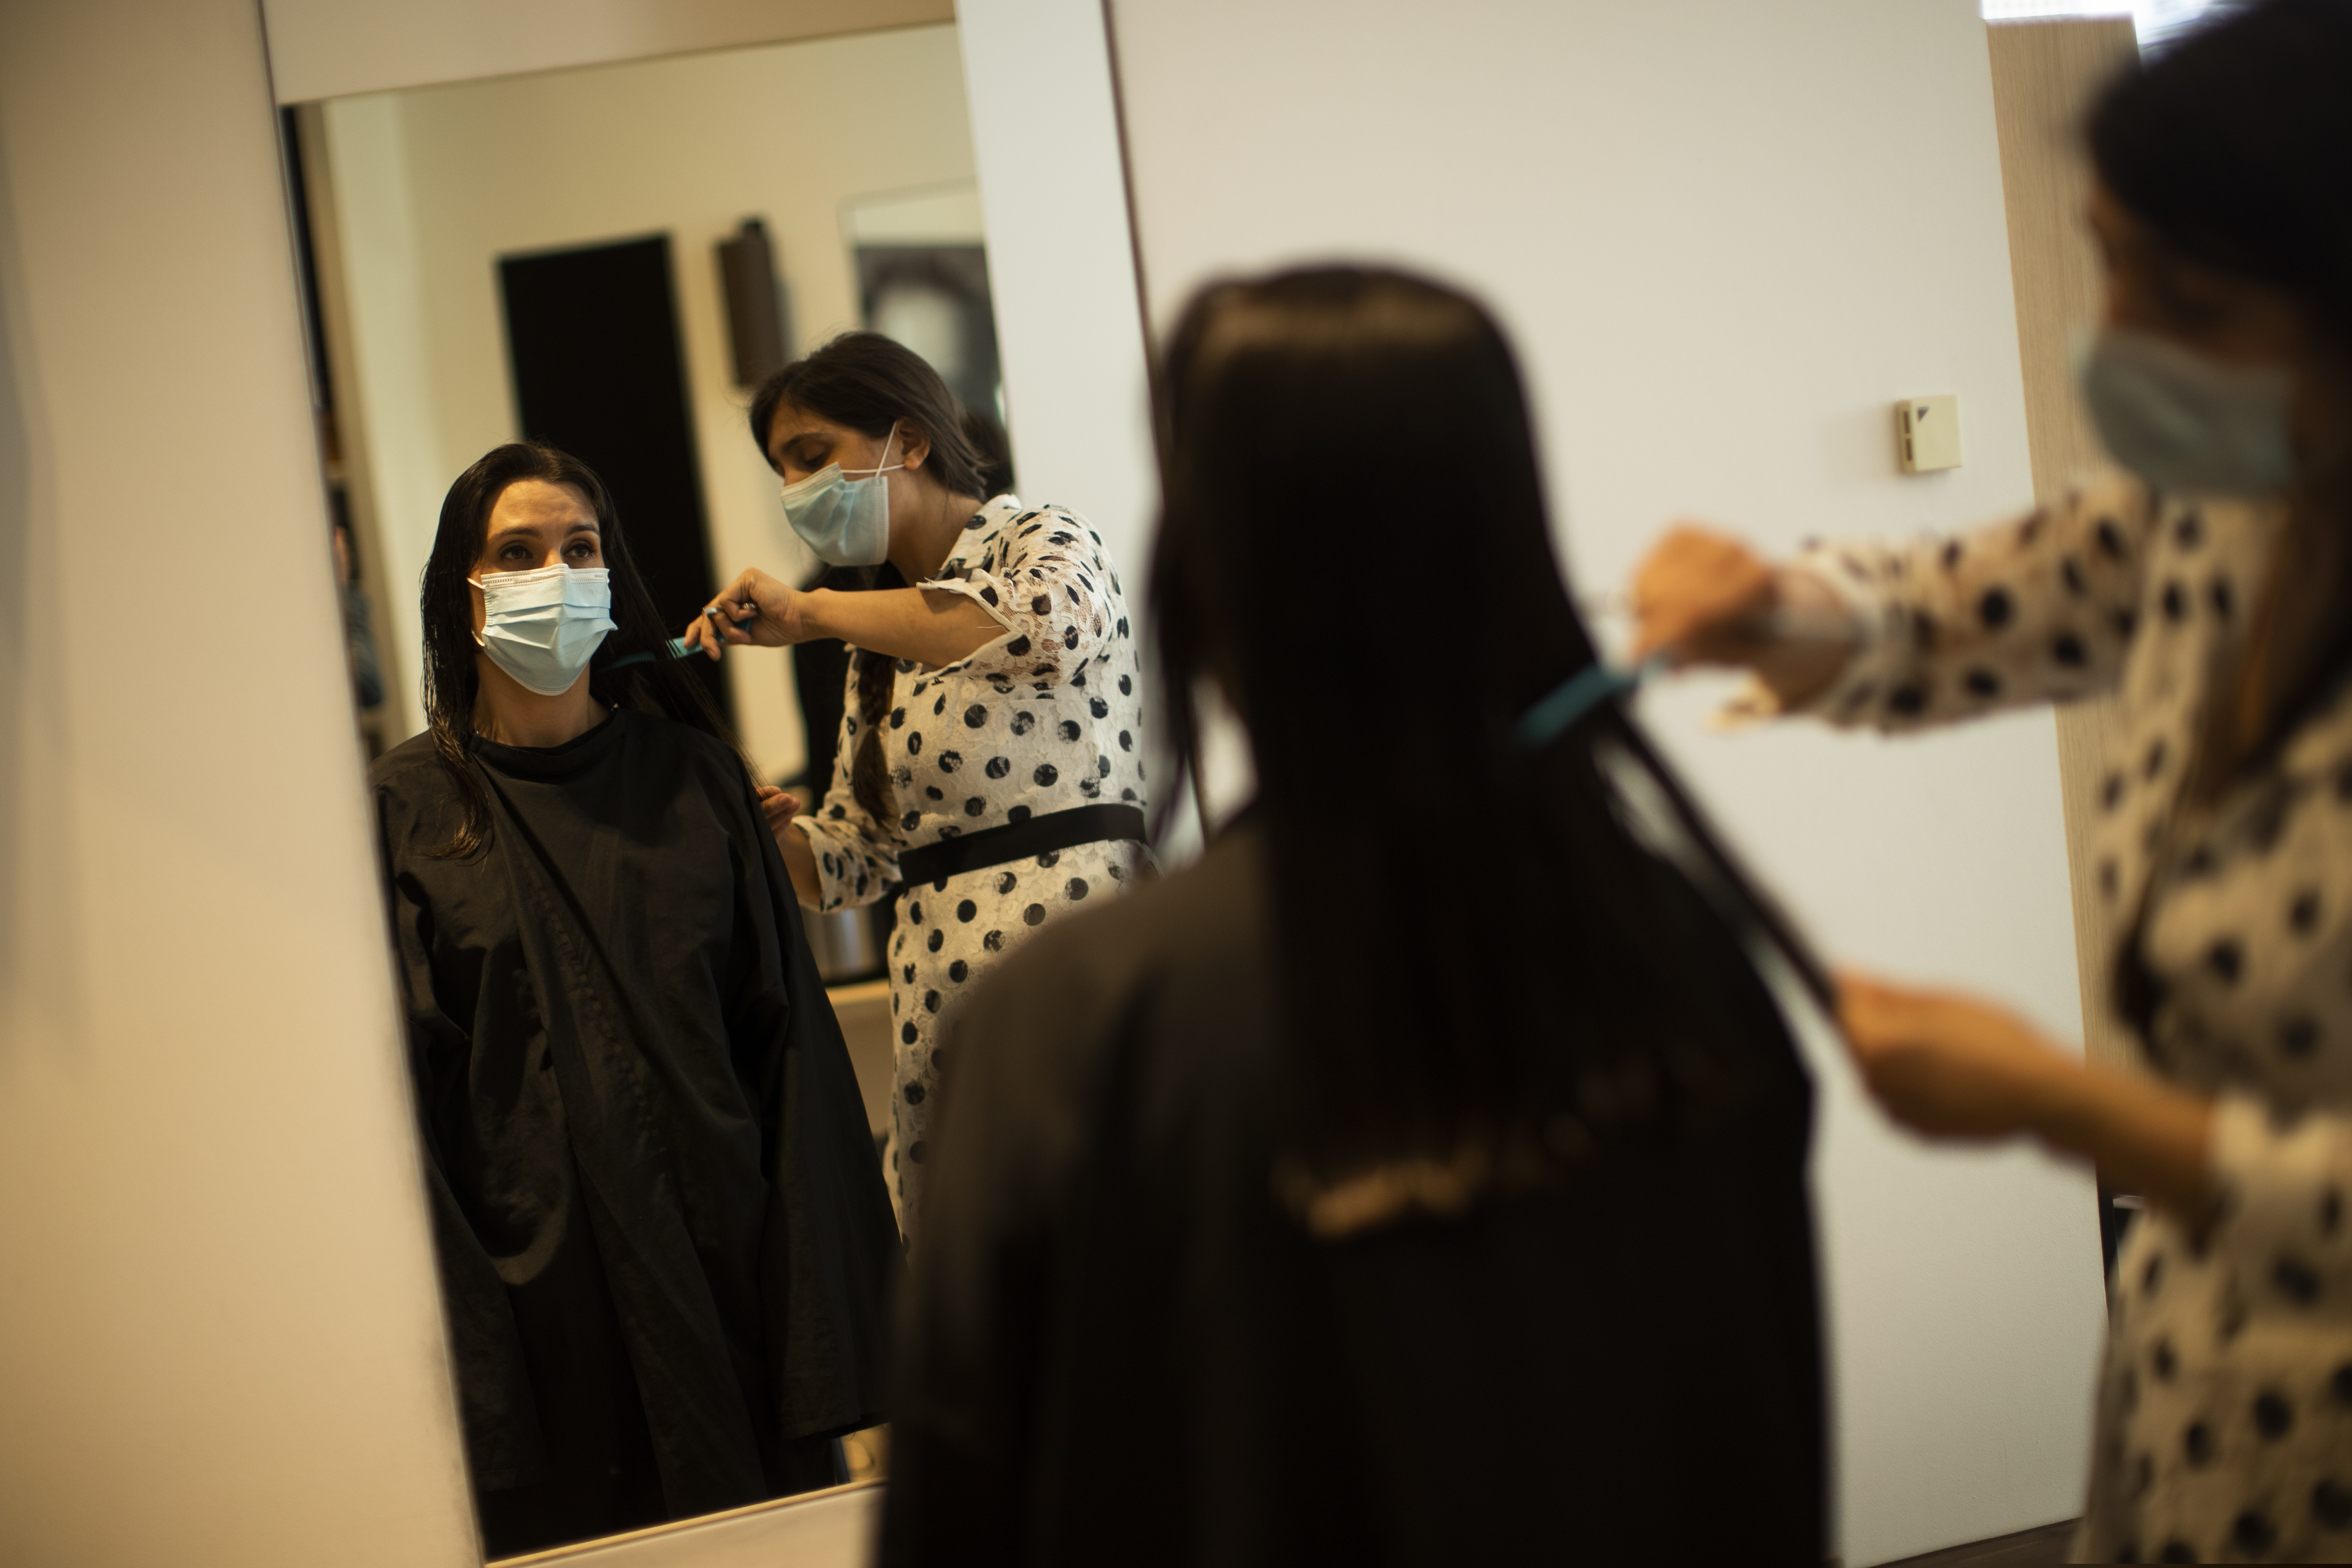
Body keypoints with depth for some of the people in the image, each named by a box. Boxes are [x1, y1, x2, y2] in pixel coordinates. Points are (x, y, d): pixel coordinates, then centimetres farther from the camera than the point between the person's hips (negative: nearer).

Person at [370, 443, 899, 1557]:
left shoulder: (692, 776, 6)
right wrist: (464, 1365, -11)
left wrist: (829, 1324, -2)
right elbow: (403, 1087, -5)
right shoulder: (404, 810, -1)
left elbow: (786, 1035, 4)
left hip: (729, 1257, 2)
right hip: (541, 1285, -2)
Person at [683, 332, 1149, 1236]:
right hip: (939, 989, 6)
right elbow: (856, 853, 20)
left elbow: (1045, 625, -24)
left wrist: (814, 612, -19)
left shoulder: (1040, 544, 2)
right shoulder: (883, 654, 22)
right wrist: (769, 828, -2)